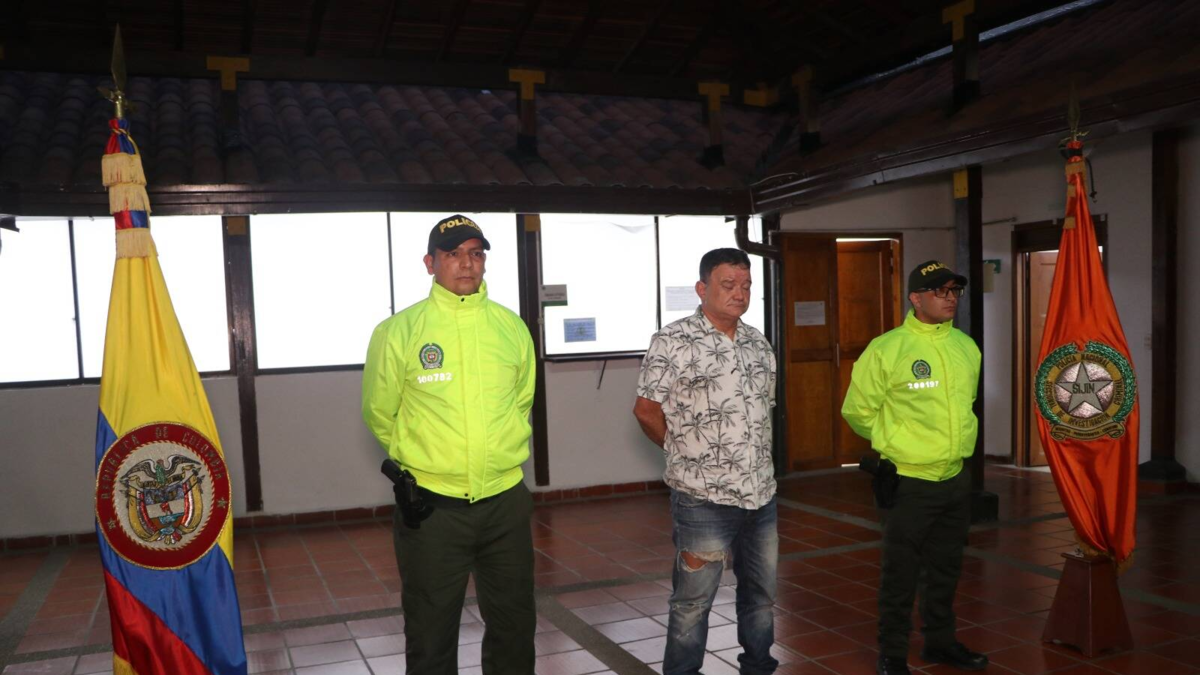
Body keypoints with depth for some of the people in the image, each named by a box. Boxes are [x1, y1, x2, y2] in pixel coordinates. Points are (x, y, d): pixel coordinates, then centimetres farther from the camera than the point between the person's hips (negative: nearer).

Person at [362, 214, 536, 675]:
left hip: (505, 502, 3)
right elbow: (379, 414, 5)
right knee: (431, 636, 11)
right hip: (430, 506, -3)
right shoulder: (397, 332, -7)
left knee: (515, 625, 17)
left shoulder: (512, 327, 2)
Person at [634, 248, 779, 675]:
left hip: (761, 494, 7)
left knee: (761, 592, 19)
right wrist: (687, 451, 2)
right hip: (704, 497, -6)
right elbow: (646, 411, -8)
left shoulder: (759, 344, 8)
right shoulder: (673, 342, -12)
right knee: (693, 602, 5)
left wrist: (756, 460, 13)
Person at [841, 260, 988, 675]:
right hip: (909, 482, -6)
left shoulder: (967, 347, 5)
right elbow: (858, 411, -7)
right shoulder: (886, 349, -14)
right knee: (901, 573, 4)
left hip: (957, 479, 6)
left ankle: (940, 641, 36)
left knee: (946, 568, 19)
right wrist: (893, 444, 2)